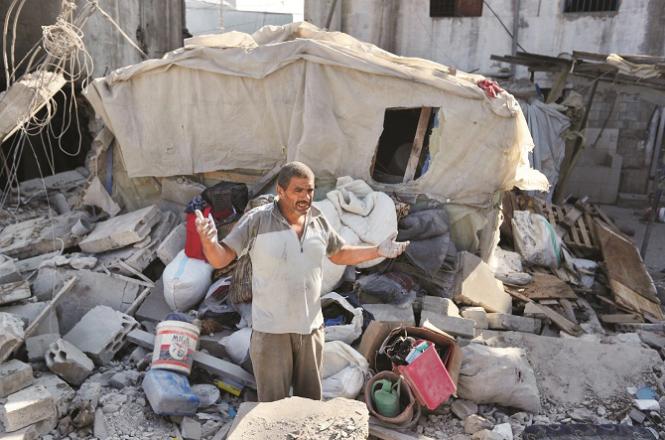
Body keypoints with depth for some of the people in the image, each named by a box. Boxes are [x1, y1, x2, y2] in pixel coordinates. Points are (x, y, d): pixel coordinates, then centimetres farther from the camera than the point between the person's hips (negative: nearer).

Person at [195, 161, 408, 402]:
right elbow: (220, 259, -15)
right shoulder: (257, 220, -13)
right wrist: (208, 240, -37)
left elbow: (340, 255, 17)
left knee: (311, 402, 18)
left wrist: (379, 251, 6)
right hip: (271, 331, -4)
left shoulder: (319, 221, 1)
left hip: (311, 328, 4)